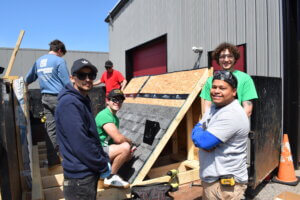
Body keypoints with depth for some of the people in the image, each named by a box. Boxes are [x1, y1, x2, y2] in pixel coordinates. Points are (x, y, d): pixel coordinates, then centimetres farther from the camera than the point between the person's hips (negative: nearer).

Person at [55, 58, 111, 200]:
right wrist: (103, 166, -14)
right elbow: (80, 144, -26)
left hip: (89, 171, 9)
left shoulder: (83, 101, 9)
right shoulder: (69, 103, -22)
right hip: (80, 177, -9)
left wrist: (105, 159, 8)